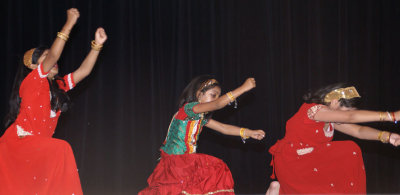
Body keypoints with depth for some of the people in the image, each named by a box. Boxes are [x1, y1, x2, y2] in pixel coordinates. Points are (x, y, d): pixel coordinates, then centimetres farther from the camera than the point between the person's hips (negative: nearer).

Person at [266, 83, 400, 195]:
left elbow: (358, 130, 0)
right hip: (290, 162, -9)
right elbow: (351, 117, -34)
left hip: (308, 160, 9)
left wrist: (387, 136, -18)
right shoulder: (313, 109, -24)